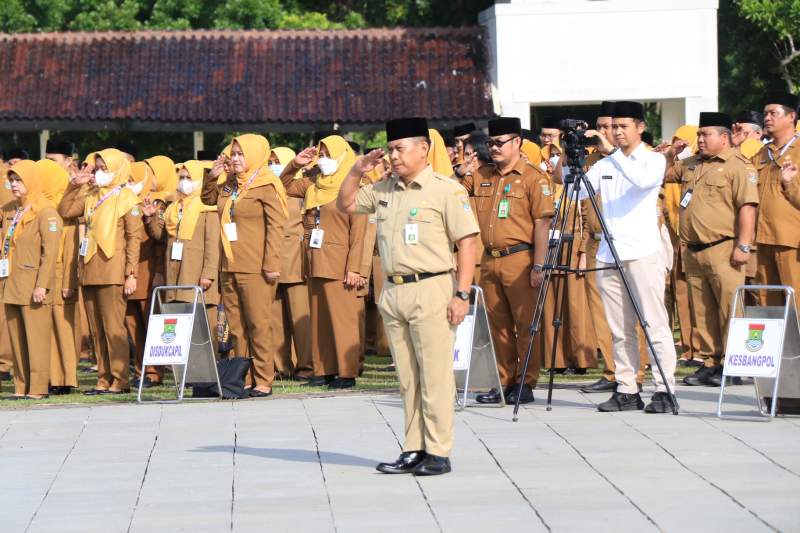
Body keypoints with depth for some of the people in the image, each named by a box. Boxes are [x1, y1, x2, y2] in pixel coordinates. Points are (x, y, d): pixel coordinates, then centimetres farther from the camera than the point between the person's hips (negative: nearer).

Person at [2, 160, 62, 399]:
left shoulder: (46, 213, -7)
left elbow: (50, 251, -12)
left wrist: (42, 285, -18)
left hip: (33, 285, -7)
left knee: (36, 335, -6)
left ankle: (38, 388, -5)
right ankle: (21, 386, 11)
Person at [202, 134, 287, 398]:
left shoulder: (266, 185, -7)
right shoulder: (229, 184, 14)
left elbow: (276, 225, -12)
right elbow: (208, 198, 32)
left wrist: (271, 264, -18)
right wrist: (212, 175, 12)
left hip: (255, 267, -7)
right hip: (230, 266, 7)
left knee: (258, 323, -5)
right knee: (236, 325, 8)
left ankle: (263, 381, -2)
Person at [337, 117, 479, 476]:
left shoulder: (446, 190, -5)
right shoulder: (384, 189, 14)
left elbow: (467, 242, -8)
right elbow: (345, 205, 26)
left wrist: (462, 294, -14)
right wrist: (357, 172, 10)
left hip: (431, 289, -6)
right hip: (393, 291, 7)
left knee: (434, 376, -5)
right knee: (407, 379, 9)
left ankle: (439, 453, -1)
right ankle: (413, 451, 14)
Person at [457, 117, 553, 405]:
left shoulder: (533, 178, -4)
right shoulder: (481, 176, 13)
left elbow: (542, 223, -9)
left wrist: (538, 265, -14)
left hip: (520, 259, -6)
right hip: (490, 260, 6)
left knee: (525, 324, -2)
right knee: (498, 325, 9)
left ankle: (526, 383, 3)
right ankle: (505, 381, 16)